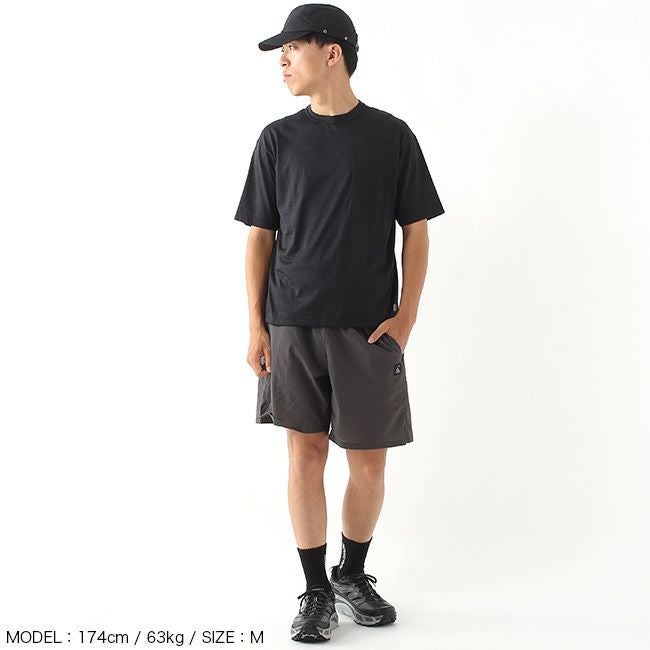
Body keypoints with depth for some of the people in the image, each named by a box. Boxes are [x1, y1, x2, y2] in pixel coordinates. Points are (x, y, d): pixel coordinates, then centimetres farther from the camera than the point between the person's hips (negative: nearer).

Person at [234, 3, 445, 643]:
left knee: (369, 460, 5)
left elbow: (415, 230, 5)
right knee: (305, 453, 4)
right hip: (292, 326, 1)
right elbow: (260, 236, 7)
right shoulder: (278, 139, 6)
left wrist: (407, 314, -4)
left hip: (368, 329, -1)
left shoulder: (391, 135, 2)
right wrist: (255, 326, 1)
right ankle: (316, 592, 17)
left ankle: (353, 575, 28)